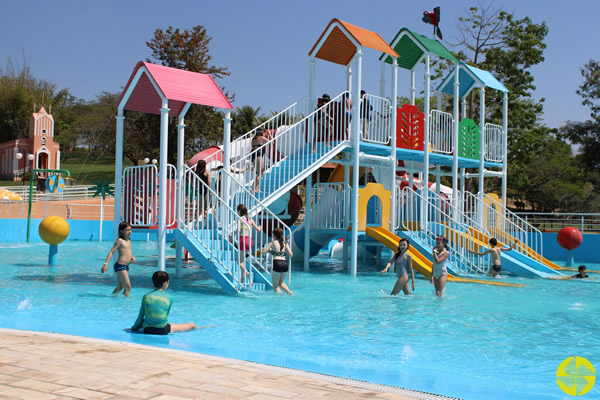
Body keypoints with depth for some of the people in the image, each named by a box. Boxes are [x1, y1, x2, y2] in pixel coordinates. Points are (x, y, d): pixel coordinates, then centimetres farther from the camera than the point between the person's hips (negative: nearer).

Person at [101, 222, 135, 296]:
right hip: (120, 265, -8)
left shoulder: (129, 240, 14)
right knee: (128, 286, -10)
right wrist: (105, 264, -22)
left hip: (126, 266, 8)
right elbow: (111, 252, -13)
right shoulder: (119, 240, -9)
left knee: (119, 287, 19)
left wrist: (132, 257, 5)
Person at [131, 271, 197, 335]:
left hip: (147, 330, 3)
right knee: (192, 325, 15)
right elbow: (166, 315, 8)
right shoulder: (169, 298, -3)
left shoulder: (146, 297, 0)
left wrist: (134, 328, 17)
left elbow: (140, 317, 1)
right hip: (162, 331, -3)